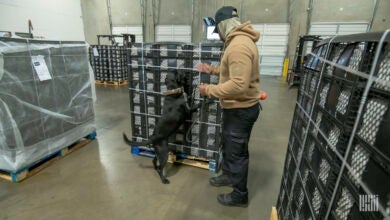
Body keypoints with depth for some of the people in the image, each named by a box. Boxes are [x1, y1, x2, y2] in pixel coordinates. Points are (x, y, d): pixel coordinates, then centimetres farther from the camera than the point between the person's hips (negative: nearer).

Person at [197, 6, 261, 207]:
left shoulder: (239, 46, -26)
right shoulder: (239, 40, 10)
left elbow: (239, 85, -33)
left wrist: (209, 90, -23)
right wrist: (213, 69, 13)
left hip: (241, 109, -10)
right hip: (236, 106, 10)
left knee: (237, 151, 5)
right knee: (228, 145, 25)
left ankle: (240, 195, 26)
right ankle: (228, 175, 47)